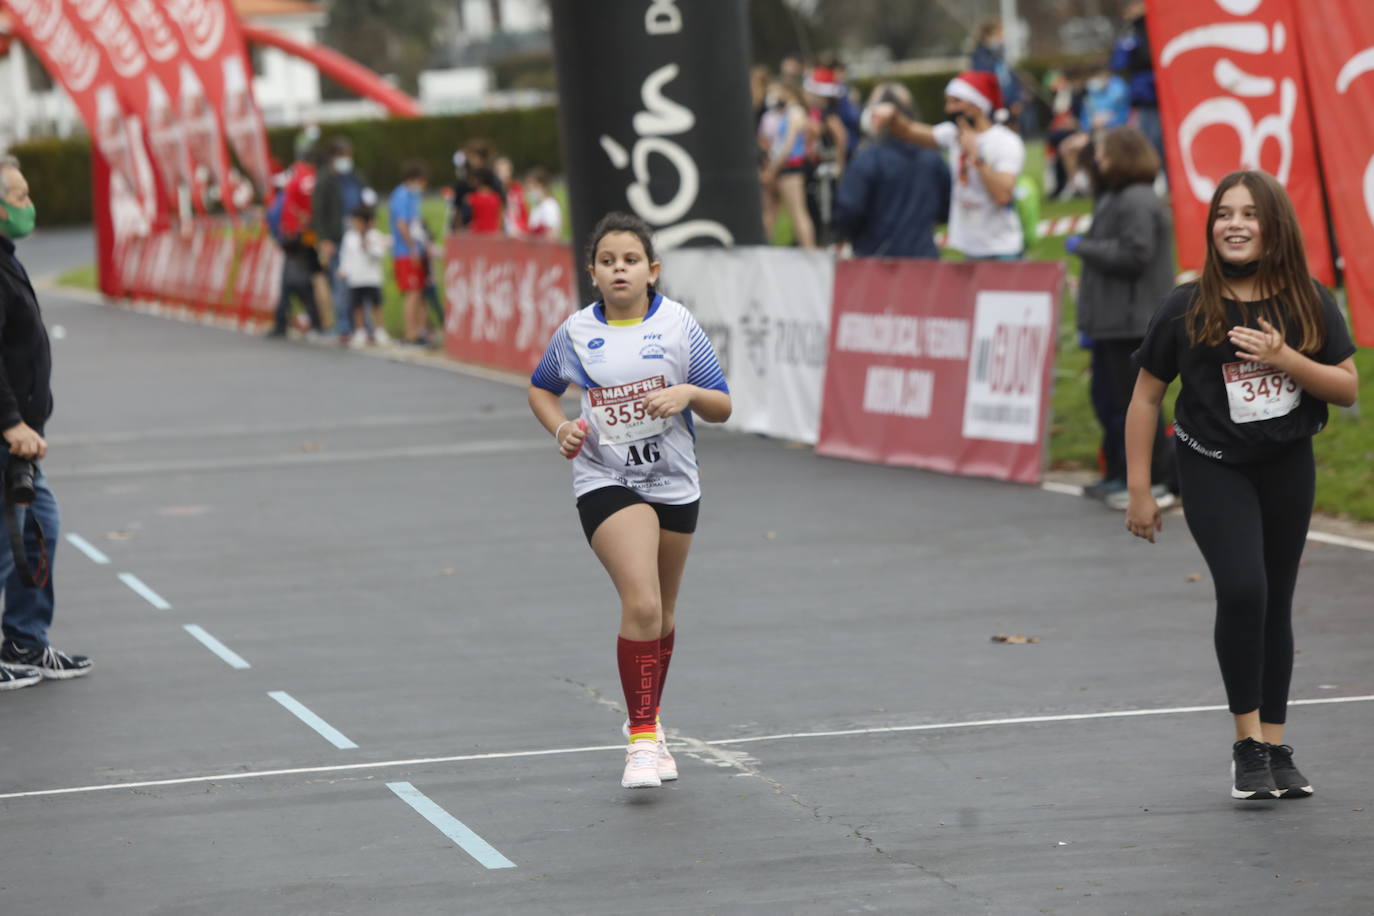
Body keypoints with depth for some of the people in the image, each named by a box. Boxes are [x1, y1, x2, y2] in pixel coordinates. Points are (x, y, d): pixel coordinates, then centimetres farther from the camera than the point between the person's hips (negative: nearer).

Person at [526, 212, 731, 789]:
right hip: (606, 482, -3)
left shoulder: (677, 324, -3)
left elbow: (722, 409, 1)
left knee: (662, 615, 16)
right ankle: (642, 738, -14)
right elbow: (540, 388, 16)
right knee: (641, 604, -22)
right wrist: (561, 427, -4)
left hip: (673, 482, 3)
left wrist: (689, 393, -20)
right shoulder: (576, 332, -3)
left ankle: (648, 718, 39)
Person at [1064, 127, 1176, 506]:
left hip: (1132, 322, -11)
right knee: (1107, 400, 16)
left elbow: (1132, 255, -25)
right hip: (1113, 321, 11)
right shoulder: (1115, 197, 17)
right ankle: (1118, 476, 24)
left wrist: (1082, 246, -14)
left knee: (1135, 401, -8)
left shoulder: (1137, 202, -17)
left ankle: (1159, 480, -4)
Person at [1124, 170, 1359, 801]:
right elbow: (1146, 398, -2)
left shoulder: (1310, 304, -3)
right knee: (1242, 588, -20)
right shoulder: (1187, 309, -9)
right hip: (1214, 468, -3)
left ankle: (1275, 748, 18)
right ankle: (1247, 742, -8)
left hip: (1288, 466, 3)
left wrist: (1284, 358, -20)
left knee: (1275, 604, 9)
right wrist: (1139, 493, -3)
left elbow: (1348, 388, -3)